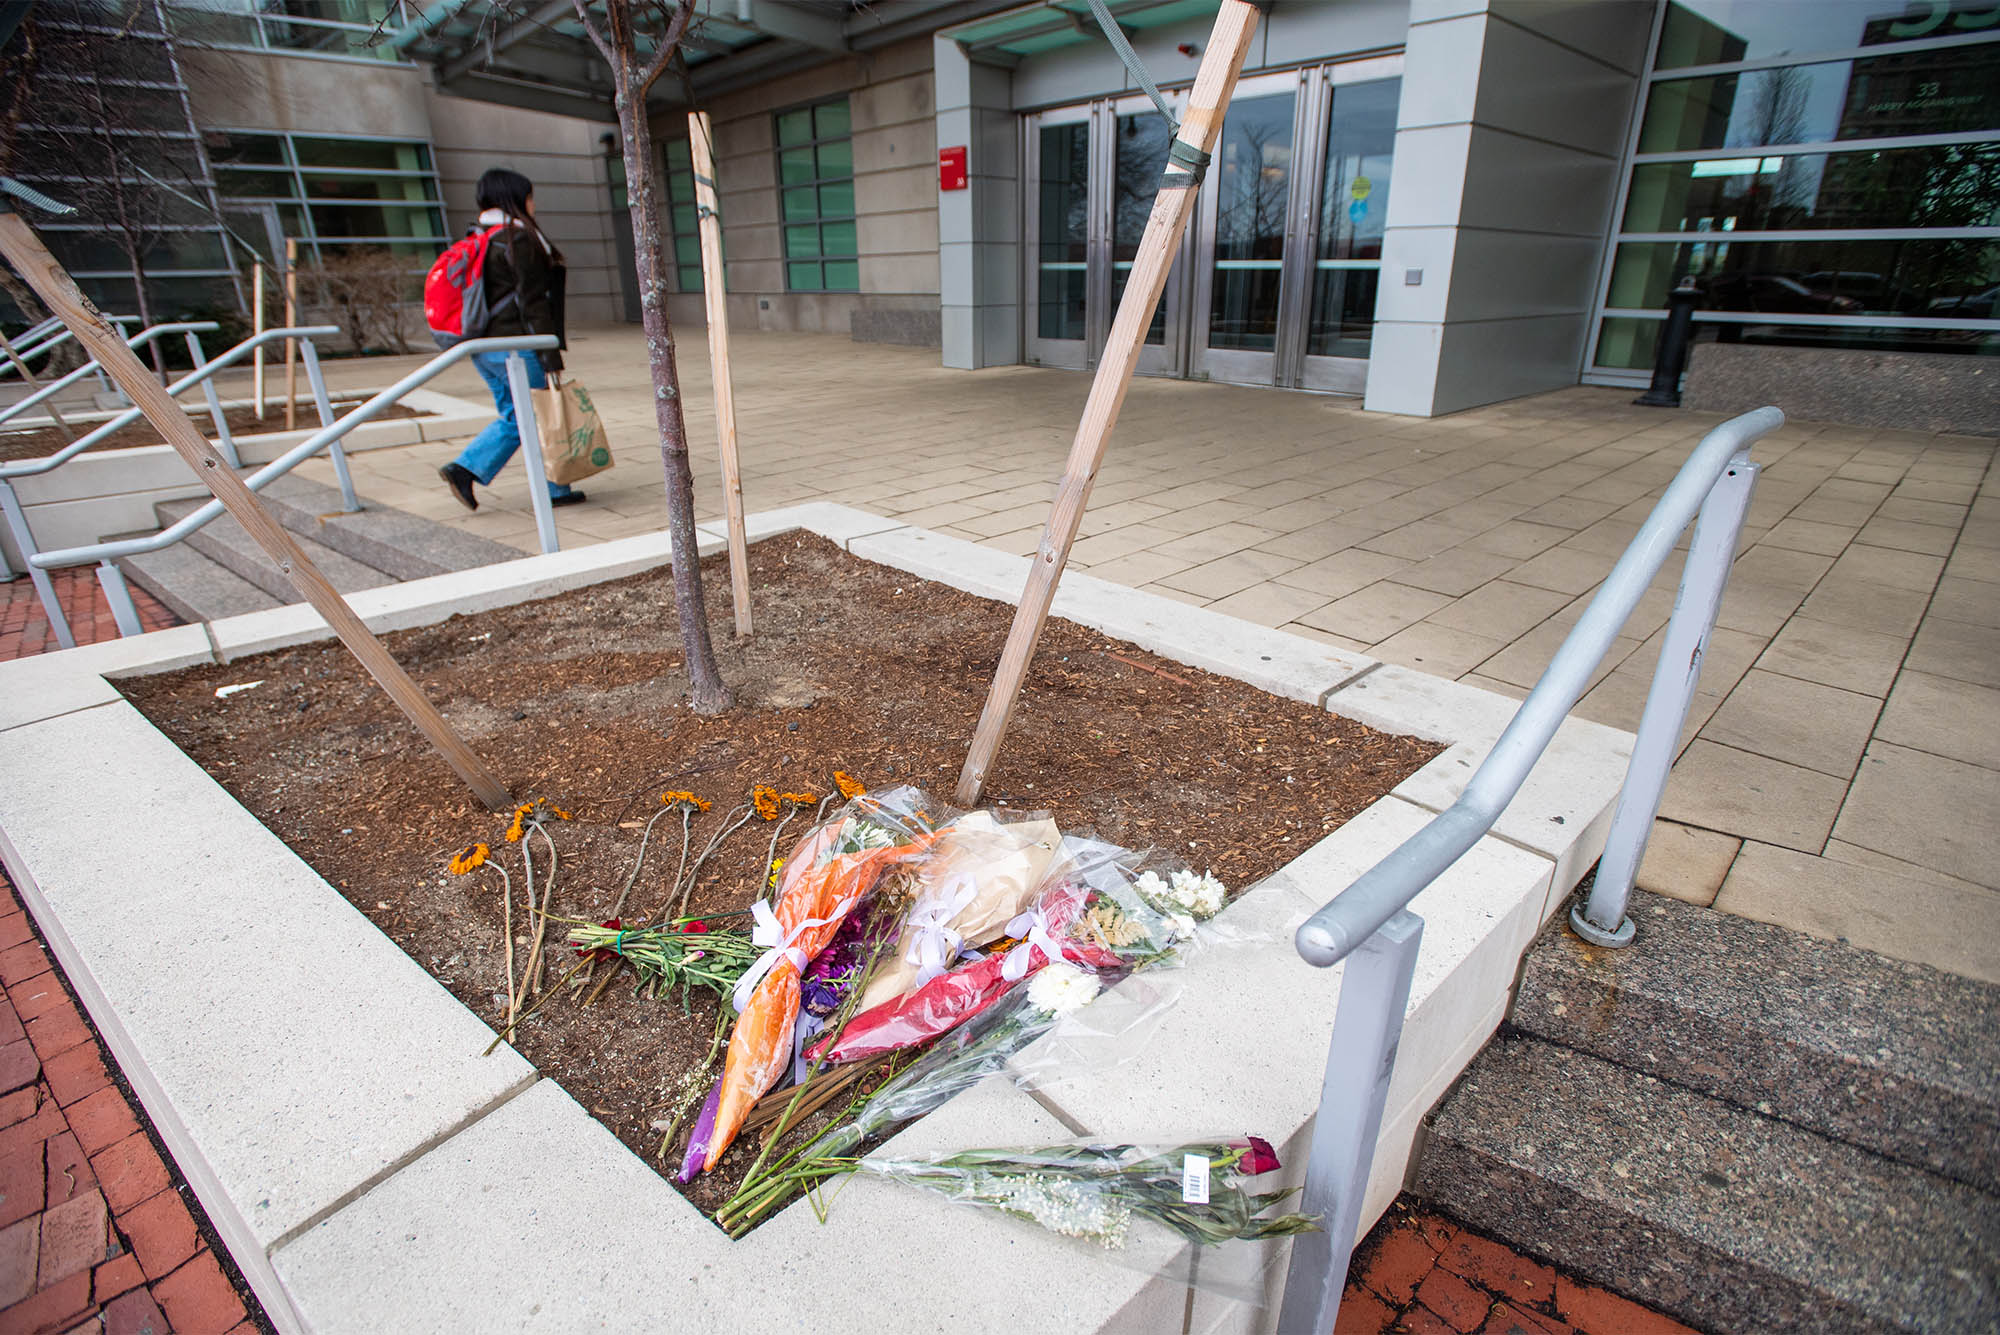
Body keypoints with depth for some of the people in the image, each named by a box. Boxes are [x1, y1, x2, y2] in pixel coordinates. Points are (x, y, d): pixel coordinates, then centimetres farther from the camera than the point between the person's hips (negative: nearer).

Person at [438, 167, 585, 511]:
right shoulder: (519, 239, -11)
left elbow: (490, 296, 19)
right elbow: (532, 302, -16)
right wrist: (551, 358, -16)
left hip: (482, 348, 9)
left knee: (515, 418, 16)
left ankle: (464, 469, 7)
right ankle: (556, 490, 9)